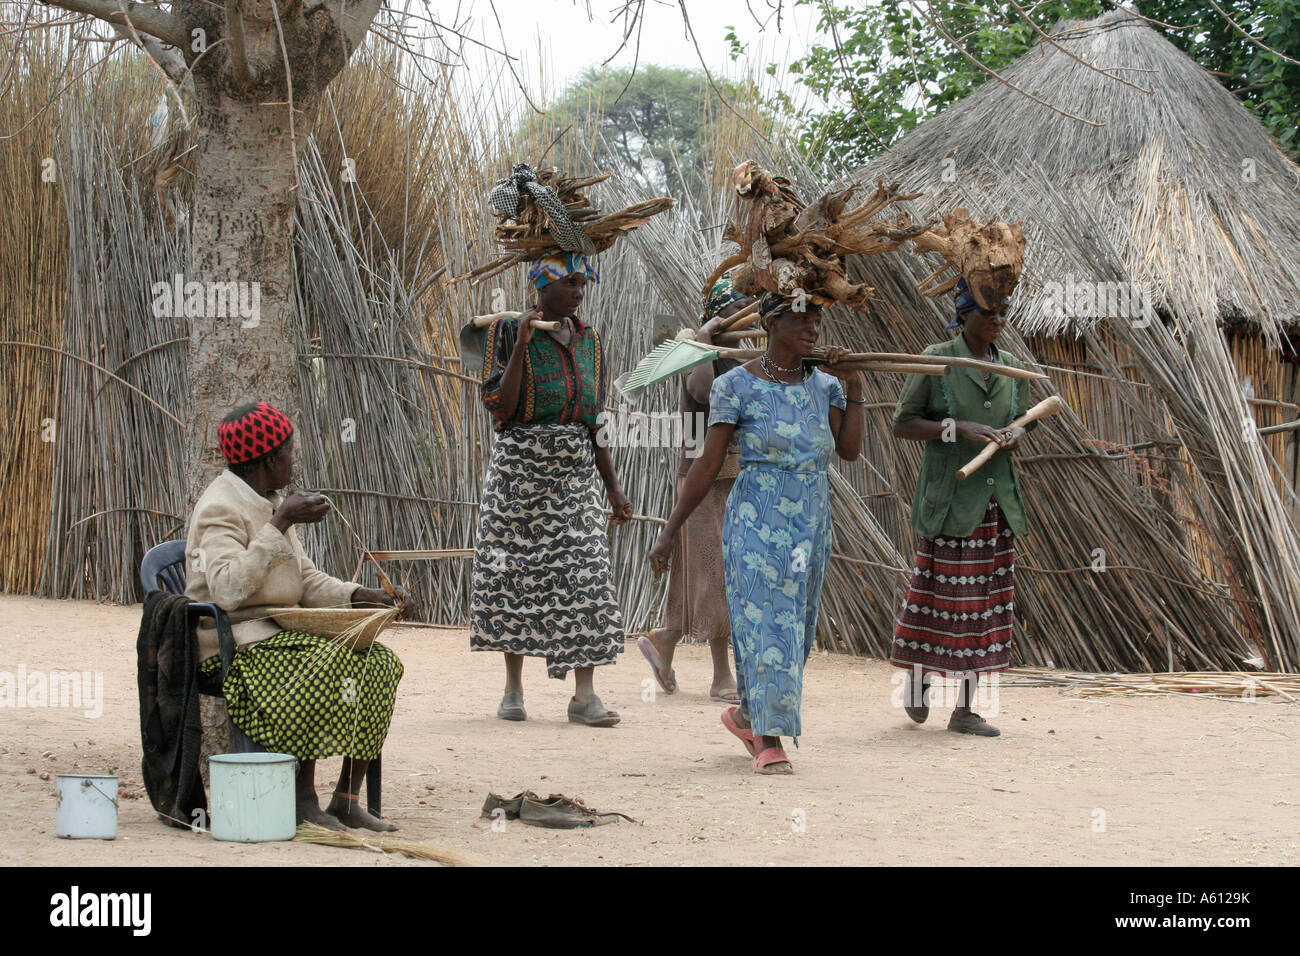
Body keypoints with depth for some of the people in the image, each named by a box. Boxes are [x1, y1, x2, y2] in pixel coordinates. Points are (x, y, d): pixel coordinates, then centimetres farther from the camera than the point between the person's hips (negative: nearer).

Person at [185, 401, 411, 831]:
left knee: (377, 661, -10)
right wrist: (280, 525, -24)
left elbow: (307, 581, 16)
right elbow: (227, 590, -28)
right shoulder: (220, 507, -12)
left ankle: (347, 797, -13)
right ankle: (303, 798, -24)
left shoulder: (268, 503, 17)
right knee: (324, 664, -32)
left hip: (280, 633, 9)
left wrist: (365, 596, 0)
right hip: (235, 644, -9)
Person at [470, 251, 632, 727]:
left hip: (576, 472, 3)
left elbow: (596, 423, 15)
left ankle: (584, 694, -11)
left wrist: (614, 488, 12)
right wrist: (521, 345, -19)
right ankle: (513, 687, 13)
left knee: (585, 573, -8)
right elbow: (500, 407, -12)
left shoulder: (588, 340, 11)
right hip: (520, 467, -3)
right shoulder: (508, 332, -3)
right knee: (515, 573, 1)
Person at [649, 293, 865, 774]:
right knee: (765, 621, -11)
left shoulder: (823, 384, 7)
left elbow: (850, 450, -2)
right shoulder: (737, 385, -7)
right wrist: (669, 532, -8)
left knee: (797, 626, 11)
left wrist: (854, 387, -7)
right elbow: (707, 464, -7)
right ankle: (768, 740, -9)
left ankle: (746, 714, 31)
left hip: (812, 522, 5)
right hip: (758, 521, -5)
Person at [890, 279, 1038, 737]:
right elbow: (901, 424, -8)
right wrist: (960, 428, -20)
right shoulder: (936, 360, -6)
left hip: (995, 497, 5)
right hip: (947, 494, -5)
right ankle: (918, 675, 25)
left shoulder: (1011, 367, 9)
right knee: (939, 592, -1)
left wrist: (1013, 436, -5)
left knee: (985, 599, 4)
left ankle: (965, 708, 9)